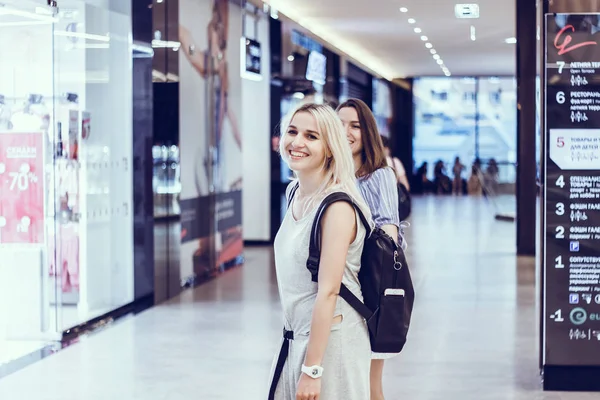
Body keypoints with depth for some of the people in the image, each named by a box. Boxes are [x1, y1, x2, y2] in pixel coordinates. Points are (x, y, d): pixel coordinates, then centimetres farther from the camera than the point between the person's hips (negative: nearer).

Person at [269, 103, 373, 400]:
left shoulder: (337, 206, -19)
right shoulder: (295, 193, 6)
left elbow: (328, 291, -21)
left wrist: (312, 369, -21)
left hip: (331, 341, -8)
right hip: (296, 338, 8)